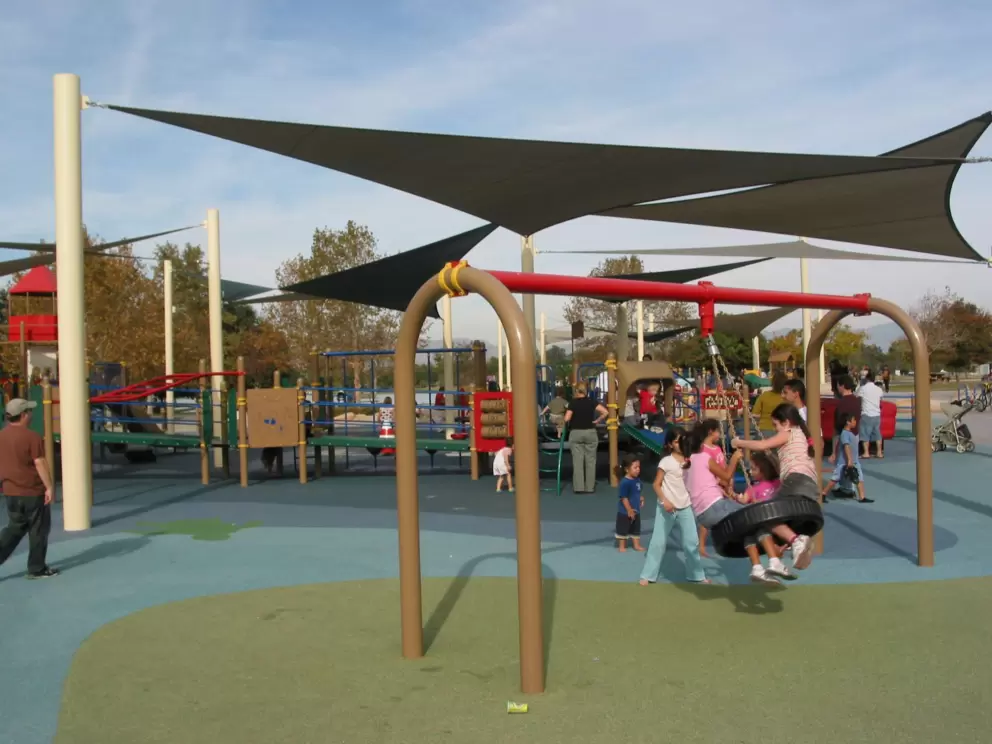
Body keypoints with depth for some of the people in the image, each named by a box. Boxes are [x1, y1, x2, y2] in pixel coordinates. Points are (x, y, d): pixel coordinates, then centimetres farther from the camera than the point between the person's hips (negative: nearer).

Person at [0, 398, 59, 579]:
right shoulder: (32, 437, -17)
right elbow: (40, 464, -19)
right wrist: (49, 487, -15)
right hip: (33, 491, -7)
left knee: (15, 528, 19)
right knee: (38, 530, 7)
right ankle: (37, 569, 13)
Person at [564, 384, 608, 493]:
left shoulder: (573, 402, -5)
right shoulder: (591, 401, 0)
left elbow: (566, 419, -14)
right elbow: (605, 412, -9)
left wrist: (572, 421, 8)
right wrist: (596, 421, 2)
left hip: (576, 433, -2)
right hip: (590, 432, 2)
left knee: (577, 461, 2)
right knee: (590, 460, 8)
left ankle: (578, 487, 1)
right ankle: (590, 487, 10)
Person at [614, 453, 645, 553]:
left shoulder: (637, 480, -1)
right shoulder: (625, 482, -25)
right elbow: (624, 498, -23)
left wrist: (641, 499, -2)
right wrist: (629, 511, -19)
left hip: (636, 511, 8)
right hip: (625, 512, -8)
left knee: (636, 529, 19)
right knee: (623, 529, 9)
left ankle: (637, 545, 33)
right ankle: (621, 546, 22)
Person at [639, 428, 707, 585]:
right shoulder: (666, 461, -8)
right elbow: (656, 485, -8)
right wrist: (664, 501, -19)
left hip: (685, 507, 4)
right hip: (667, 507, -4)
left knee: (692, 542, 8)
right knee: (658, 541, 1)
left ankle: (696, 575, 23)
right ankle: (648, 575, 10)